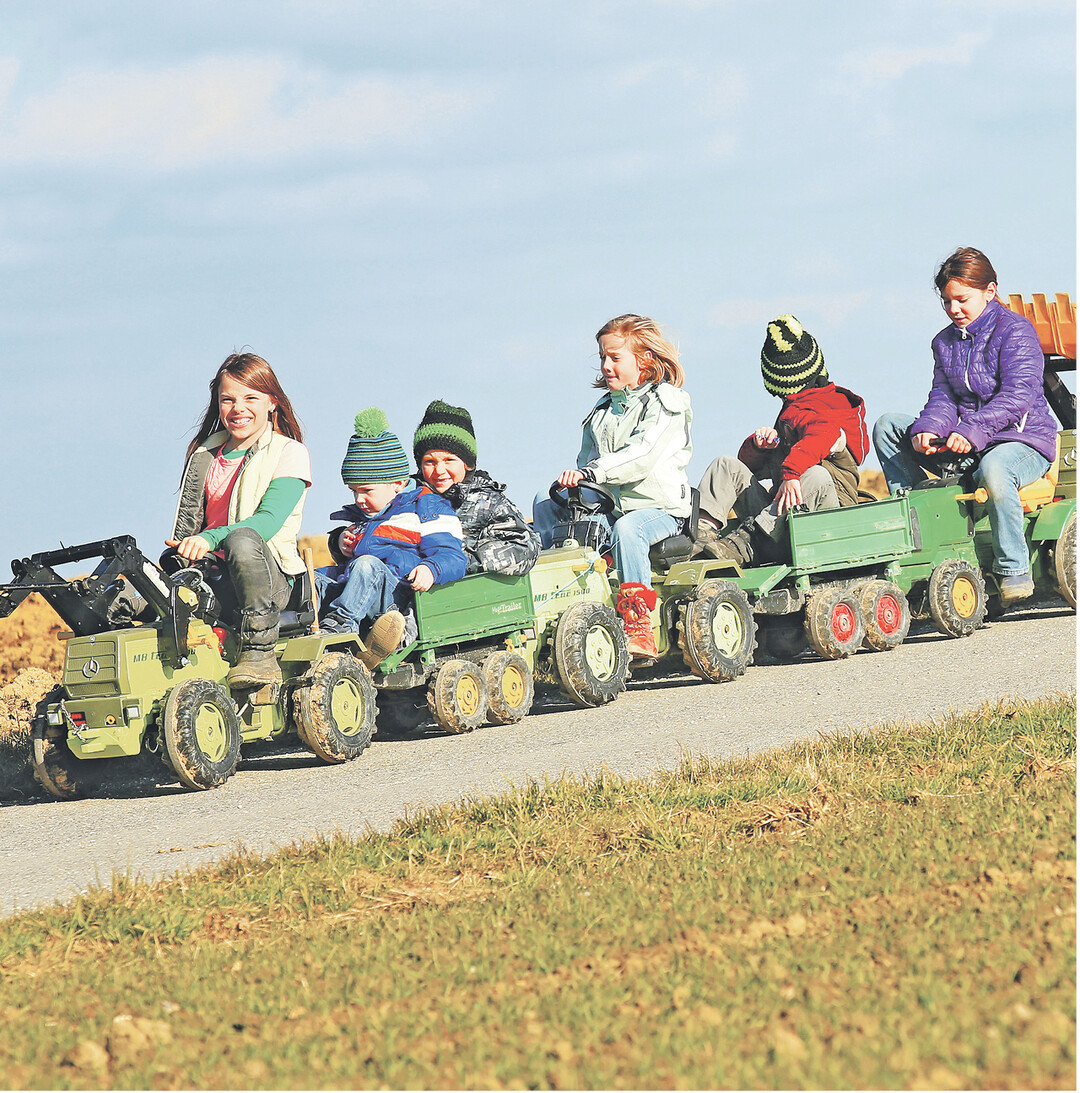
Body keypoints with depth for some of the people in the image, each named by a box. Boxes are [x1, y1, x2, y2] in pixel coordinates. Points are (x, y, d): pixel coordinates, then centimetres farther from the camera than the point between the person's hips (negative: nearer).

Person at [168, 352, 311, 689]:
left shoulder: (289, 453, 3)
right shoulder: (204, 455, 21)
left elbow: (269, 521, -13)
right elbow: (189, 521, 19)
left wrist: (210, 539, -29)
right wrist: (178, 553, -5)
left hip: (269, 577, -5)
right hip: (209, 578, 5)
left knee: (242, 539, -39)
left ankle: (259, 654, -35)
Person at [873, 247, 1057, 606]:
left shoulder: (1014, 331, -10)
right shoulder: (945, 342, 13)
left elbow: (1018, 395, -22)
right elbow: (942, 398, 6)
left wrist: (972, 431, -35)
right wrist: (927, 430, -19)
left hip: (1025, 437, -7)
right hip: (967, 442, 7)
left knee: (993, 469, -44)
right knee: (887, 426, -2)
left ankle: (1014, 572, -33)